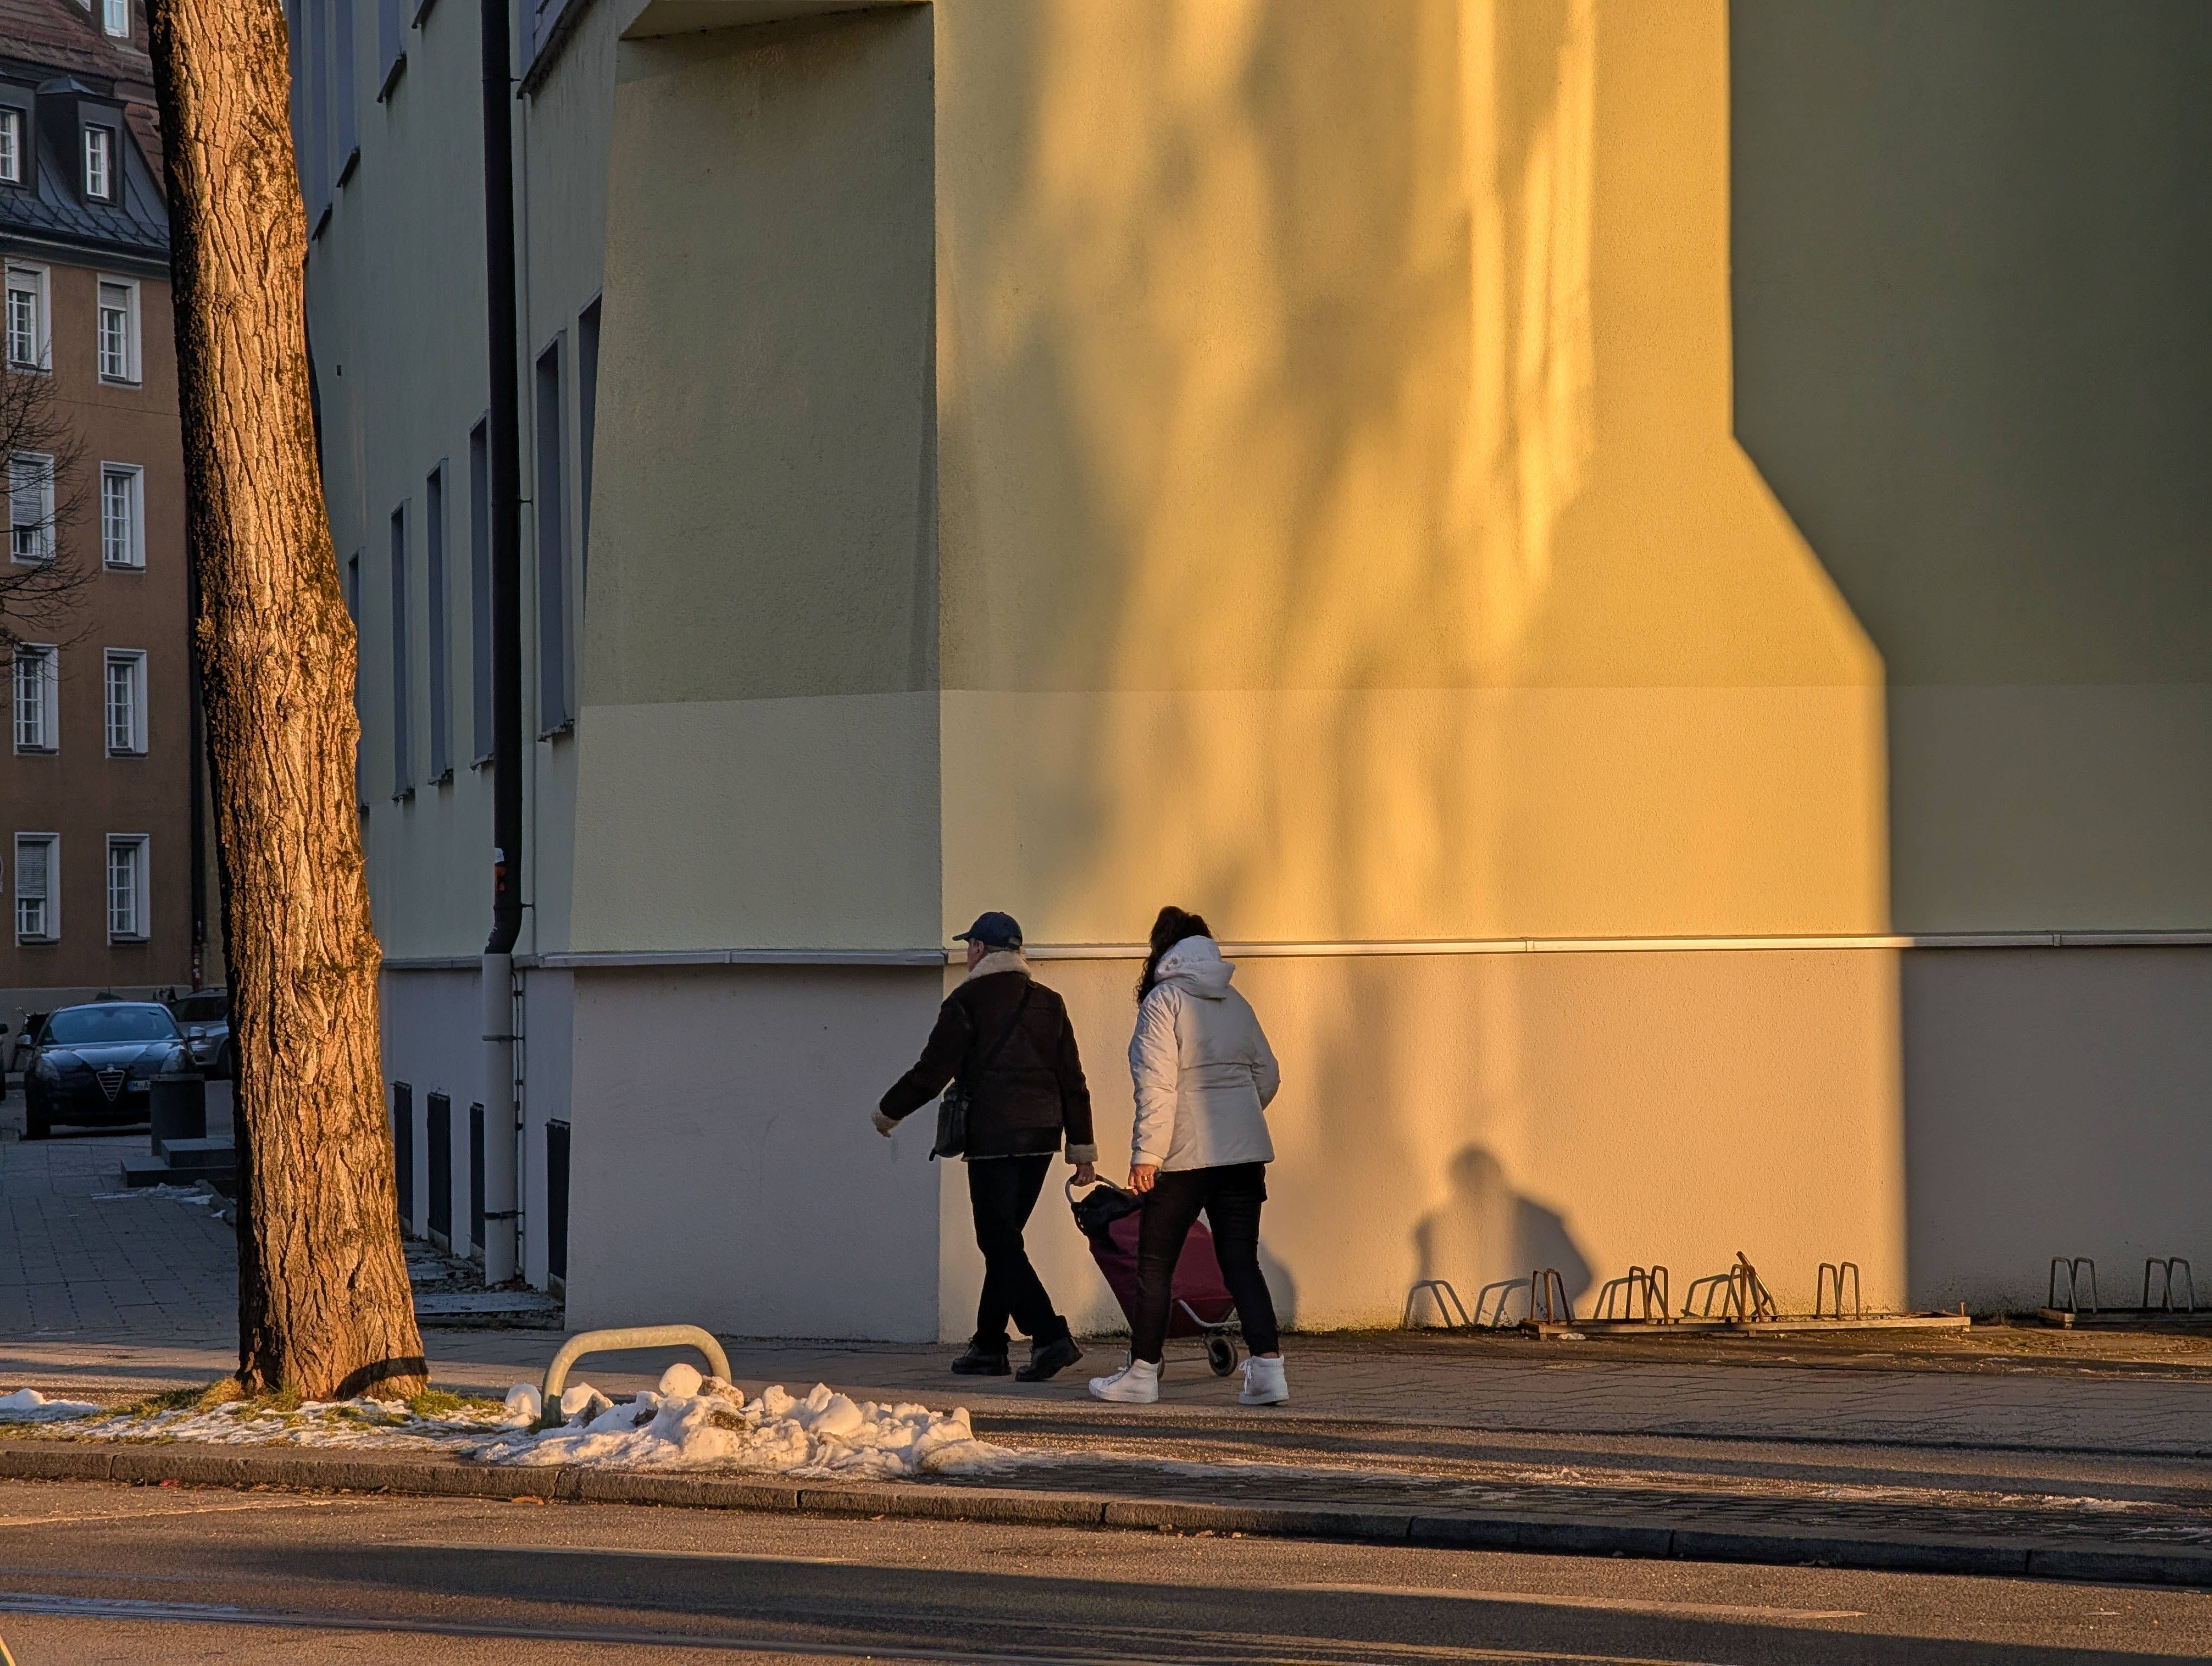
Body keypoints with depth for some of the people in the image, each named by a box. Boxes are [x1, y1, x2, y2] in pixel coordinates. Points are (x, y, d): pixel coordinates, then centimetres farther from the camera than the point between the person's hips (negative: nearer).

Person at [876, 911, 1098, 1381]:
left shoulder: (968, 1001, -5)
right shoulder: (1049, 1003, 14)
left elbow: (932, 1072, -6)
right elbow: (1073, 1081, 13)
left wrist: (888, 1112, 10)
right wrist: (1082, 1148, 15)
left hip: (992, 1140, -7)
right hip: (1041, 1138, 7)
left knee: (1001, 1243, -7)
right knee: (1003, 1241, 15)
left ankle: (1050, 1337, -21)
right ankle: (988, 1346, 19)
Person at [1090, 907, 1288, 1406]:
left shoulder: (1163, 1001, -7)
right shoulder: (1235, 1002, 12)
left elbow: (1156, 1084, -15)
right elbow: (1268, 1075, 15)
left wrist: (1146, 1153, -15)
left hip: (1186, 1155, -5)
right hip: (1244, 1152, 5)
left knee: (1155, 1265, 7)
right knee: (1242, 1263, 4)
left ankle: (1142, 1371, 13)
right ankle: (1268, 1367, -9)